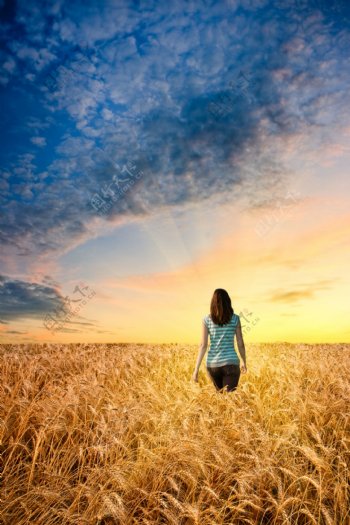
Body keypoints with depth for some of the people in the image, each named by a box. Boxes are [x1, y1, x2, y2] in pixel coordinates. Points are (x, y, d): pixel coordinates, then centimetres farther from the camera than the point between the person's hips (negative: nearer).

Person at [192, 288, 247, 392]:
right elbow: (240, 344, 2)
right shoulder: (235, 318, -1)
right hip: (231, 363, -2)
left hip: (212, 364, 2)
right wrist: (244, 362, 17)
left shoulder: (207, 319, 0)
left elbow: (203, 345, -5)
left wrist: (196, 369, -2)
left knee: (221, 394, 25)